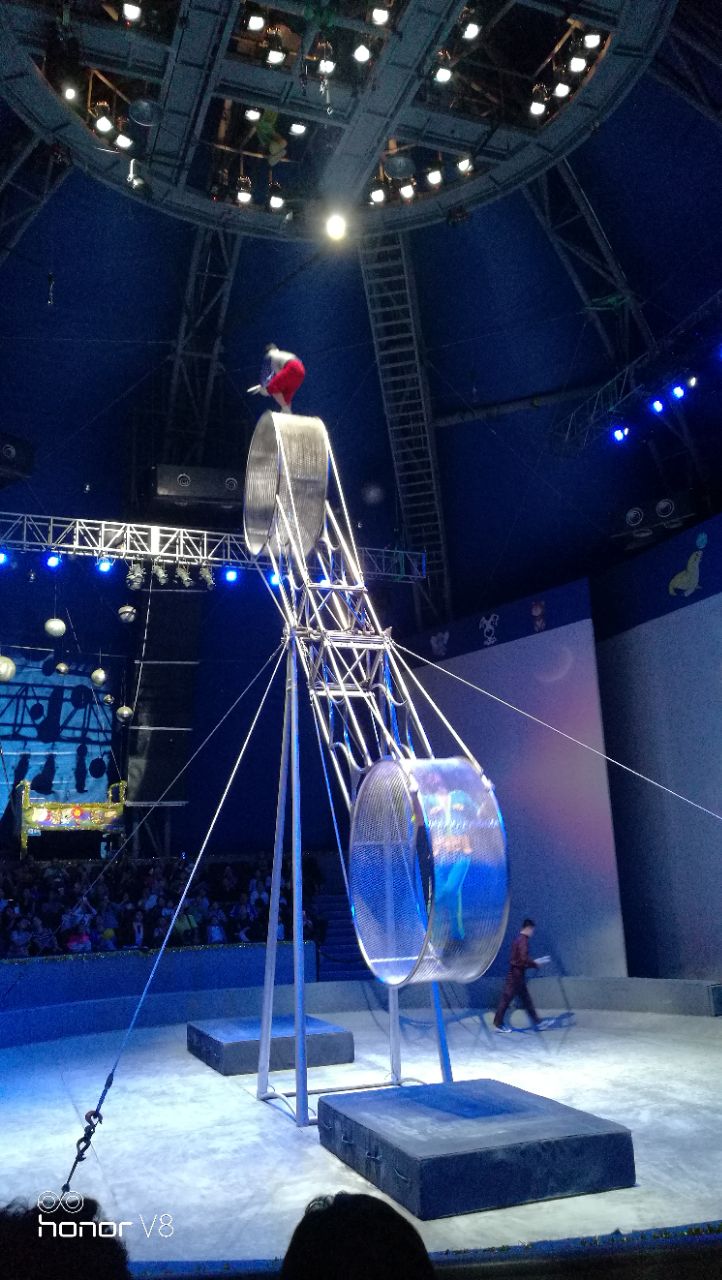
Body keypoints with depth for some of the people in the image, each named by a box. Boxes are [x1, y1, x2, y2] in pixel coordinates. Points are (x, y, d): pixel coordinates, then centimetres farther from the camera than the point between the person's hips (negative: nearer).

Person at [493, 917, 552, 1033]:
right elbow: (524, 959, -25)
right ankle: (498, 1024, 5)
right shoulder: (523, 940, -17)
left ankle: (538, 1022, 18)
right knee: (506, 998, -2)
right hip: (516, 973, -10)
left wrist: (534, 962, 16)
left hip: (516, 973, 10)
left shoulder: (519, 939, 14)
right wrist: (536, 964, -10)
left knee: (526, 999, 13)